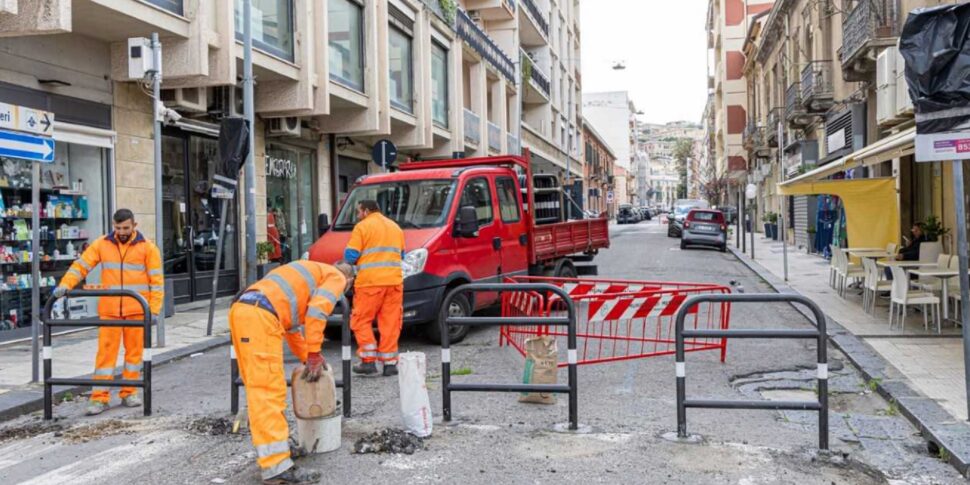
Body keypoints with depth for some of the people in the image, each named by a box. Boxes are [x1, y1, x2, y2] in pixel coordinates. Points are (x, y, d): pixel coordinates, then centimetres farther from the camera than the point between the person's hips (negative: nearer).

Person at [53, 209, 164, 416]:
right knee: (106, 352, 1)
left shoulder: (147, 247, 0)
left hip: (137, 310, -1)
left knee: (134, 351, 7)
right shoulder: (102, 244, 6)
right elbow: (81, 266, 3)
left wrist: (154, 310, -8)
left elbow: (156, 281, -2)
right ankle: (100, 398, 6)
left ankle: (129, 393, 20)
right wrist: (65, 285, -14)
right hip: (109, 310, 1)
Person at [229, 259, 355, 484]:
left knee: (260, 390, 16)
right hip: (260, 315, -9)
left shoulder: (312, 273, 35)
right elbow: (316, 312, -8)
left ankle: (272, 449, 26)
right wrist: (314, 355, -2)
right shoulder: (336, 277, 10)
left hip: (241, 310, 9)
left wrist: (307, 357, 43)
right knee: (269, 392, -11)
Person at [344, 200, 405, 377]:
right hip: (394, 281, 5)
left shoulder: (362, 227, 1)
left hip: (370, 282, -5)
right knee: (391, 323, 6)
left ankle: (369, 361, 0)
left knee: (361, 320, 5)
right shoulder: (395, 227, 20)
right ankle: (389, 363, 7)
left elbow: (350, 255, -4)